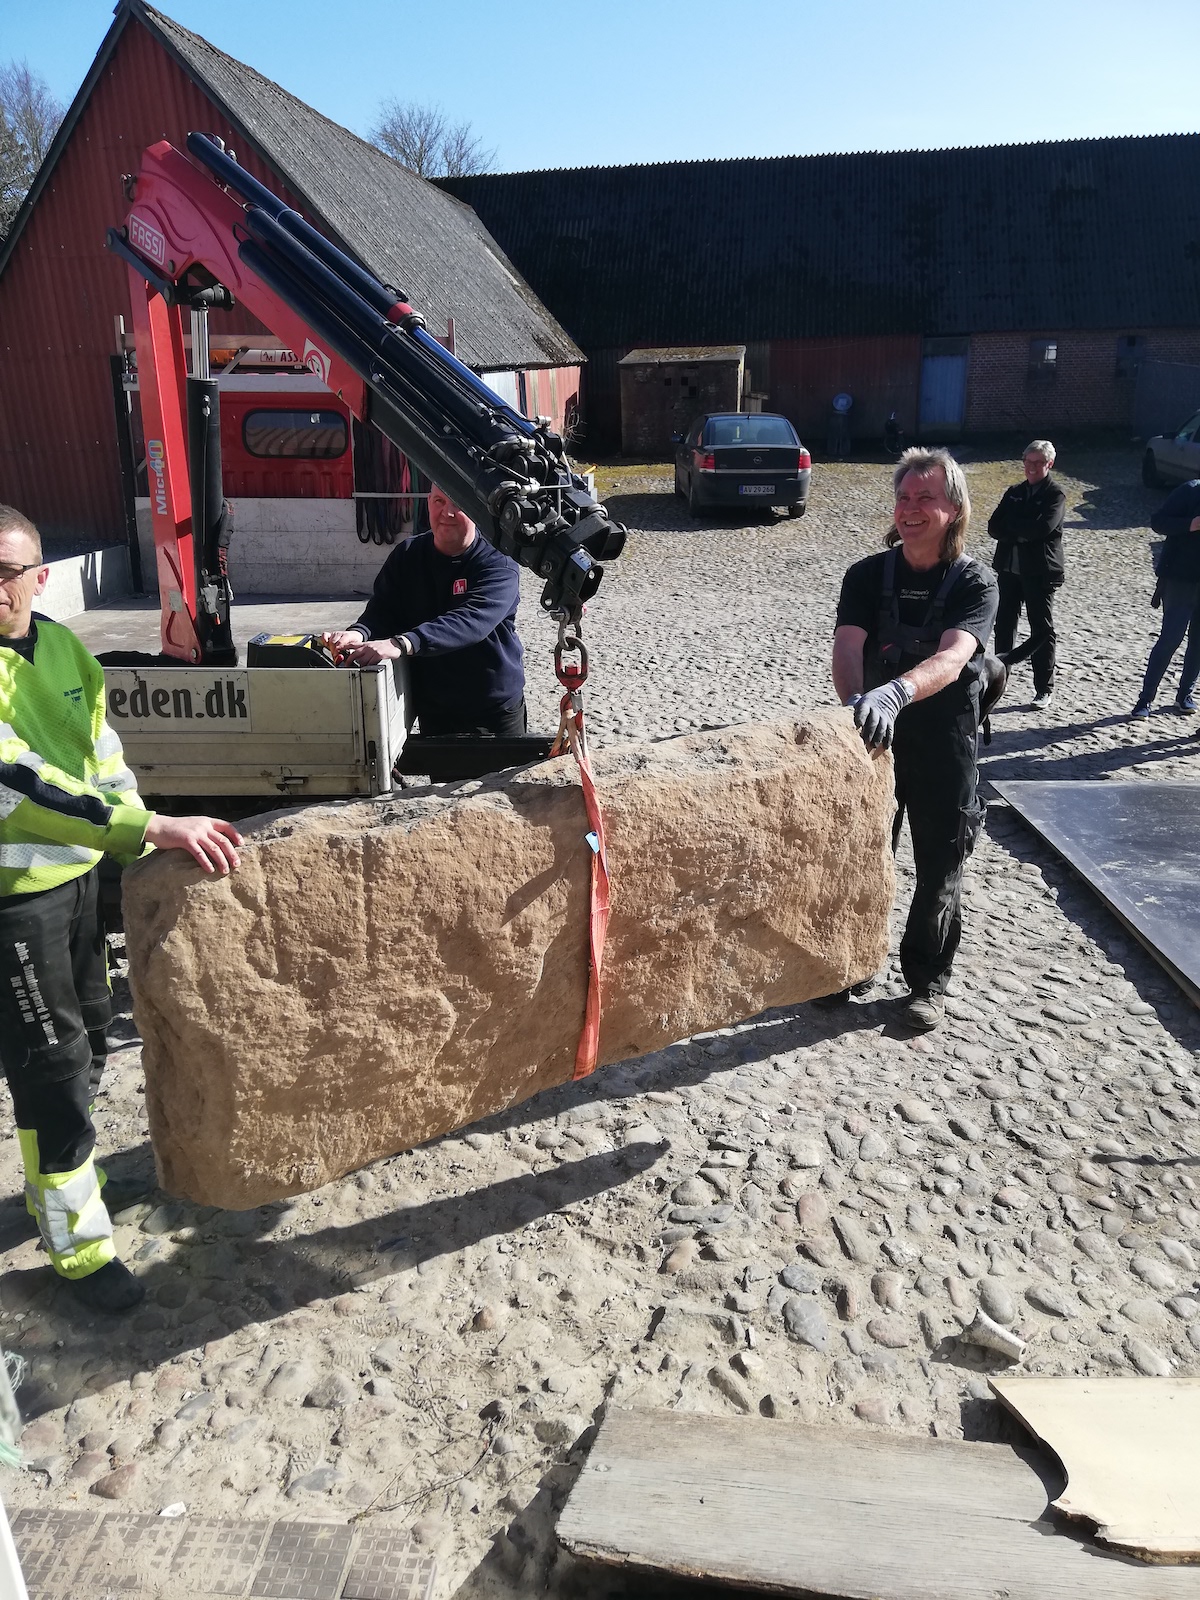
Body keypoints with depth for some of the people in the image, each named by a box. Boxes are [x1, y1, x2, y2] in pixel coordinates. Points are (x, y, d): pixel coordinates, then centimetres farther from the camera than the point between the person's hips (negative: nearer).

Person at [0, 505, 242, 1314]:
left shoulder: (66, 649, 3)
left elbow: (105, 761, 12)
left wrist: (150, 846, 12)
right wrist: (147, 829, -41)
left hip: (79, 875, 7)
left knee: (88, 1039, 21)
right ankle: (78, 1241, 20)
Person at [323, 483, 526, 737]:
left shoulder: (499, 565, -16)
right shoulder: (406, 557, 0)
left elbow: (471, 621, -32)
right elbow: (382, 611, -6)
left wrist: (401, 644, -46)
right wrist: (358, 633, -32)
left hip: (497, 709, -3)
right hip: (432, 709, 3)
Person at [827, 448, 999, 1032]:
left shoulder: (976, 583, -11)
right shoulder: (868, 575, -4)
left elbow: (952, 656, -29)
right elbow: (847, 645, -19)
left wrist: (895, 694, -49)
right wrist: (857, 701, -41)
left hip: (945, 747, -2)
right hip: (874, 740, 2)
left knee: (939, 869, 10)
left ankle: (928, 980, 30)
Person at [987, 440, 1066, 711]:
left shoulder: (1055, 496, -5)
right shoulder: (1014, 493, 12)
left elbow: (1043, 527, -21)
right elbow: (994, 527, 1)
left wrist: (1011, 526, -10)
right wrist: (1022, 533, -13)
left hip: (1039, 572, -5)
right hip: (1008, 569, 5)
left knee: (1042, 630, 2)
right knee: (1004, 625, 11)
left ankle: (1043, 689, 9)